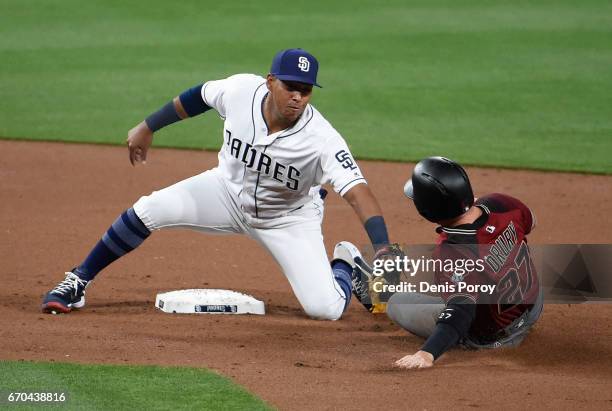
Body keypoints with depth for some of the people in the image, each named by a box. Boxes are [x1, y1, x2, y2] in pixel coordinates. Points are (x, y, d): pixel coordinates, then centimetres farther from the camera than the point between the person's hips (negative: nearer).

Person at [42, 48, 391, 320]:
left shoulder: (322, 139, -35)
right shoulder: (241, 90, -26)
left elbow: (359, 192, -44)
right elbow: (200, 96, -4)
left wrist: (385, 255, -57)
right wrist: (147, 127, 7)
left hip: (289, 218, -2)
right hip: (230, 190, 2)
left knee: (327, 309, -16)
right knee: (148, 211, -19)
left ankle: (344, 267, 21)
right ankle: (77, 284, 0)